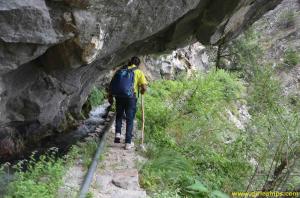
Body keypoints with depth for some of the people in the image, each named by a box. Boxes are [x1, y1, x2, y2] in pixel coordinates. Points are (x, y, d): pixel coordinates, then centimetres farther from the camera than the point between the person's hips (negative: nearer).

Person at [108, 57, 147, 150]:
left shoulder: (120, 70, 14)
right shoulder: (139, 72, 5)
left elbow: (111, 84, 8)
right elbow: (144, 87, -5)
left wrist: (110, 96, 16)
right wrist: (141, 92, 16)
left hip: (119, 97, 3)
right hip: (131, 97, -2)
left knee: (119, 115, 26)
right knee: (130, 120, 8)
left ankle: (118, 133, 11)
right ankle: (128, 143, 11)